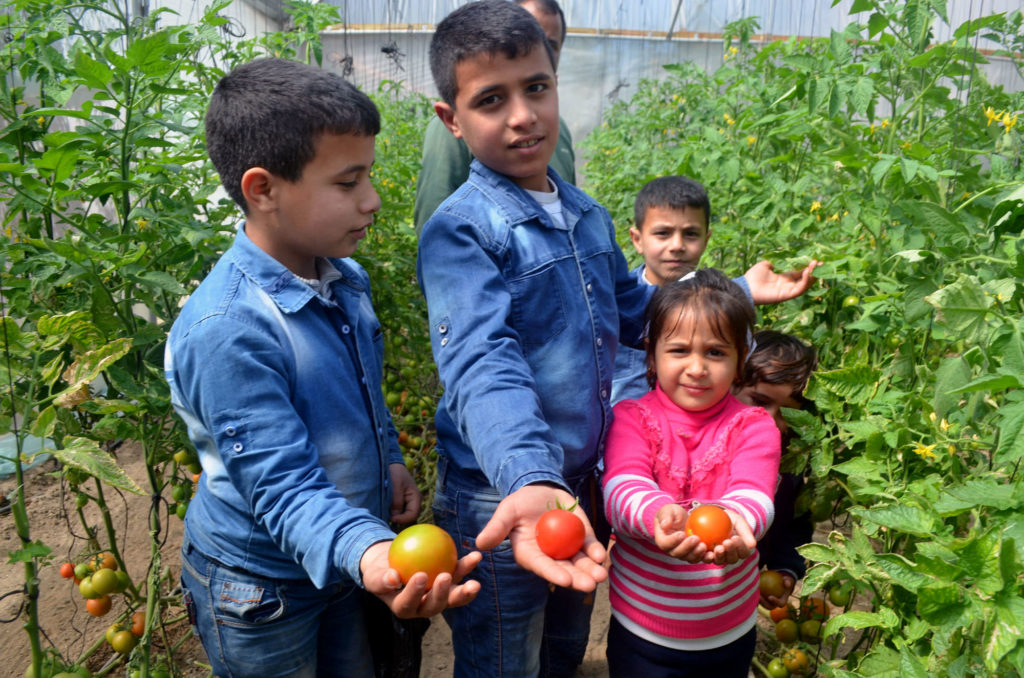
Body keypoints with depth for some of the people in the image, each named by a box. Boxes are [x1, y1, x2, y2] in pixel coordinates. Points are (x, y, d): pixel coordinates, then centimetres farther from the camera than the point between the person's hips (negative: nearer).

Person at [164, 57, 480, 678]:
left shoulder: (348, 280, -5)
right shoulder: (225, 331, -31)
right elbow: (283, 486, -32)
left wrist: (389, 461, 2)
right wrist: (366, 553, -47)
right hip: (263, 591, -6)